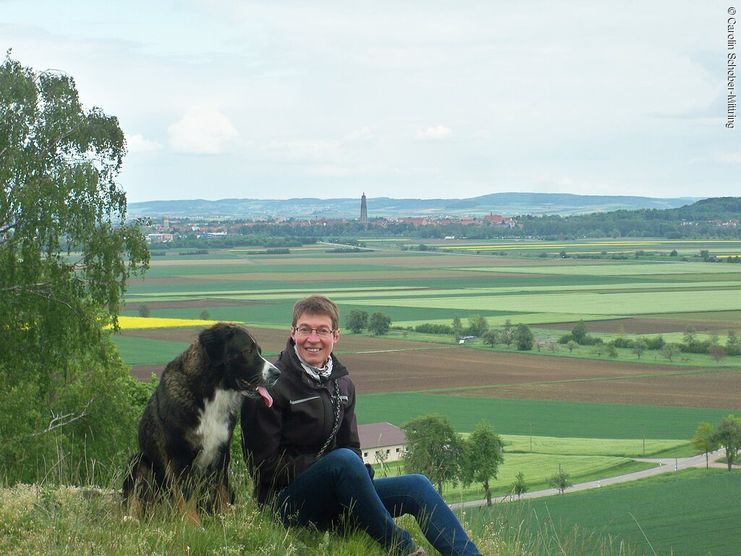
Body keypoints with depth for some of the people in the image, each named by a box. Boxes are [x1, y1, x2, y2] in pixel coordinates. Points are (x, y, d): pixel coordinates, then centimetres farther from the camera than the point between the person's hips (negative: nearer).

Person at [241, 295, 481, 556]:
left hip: (330, 500, 7)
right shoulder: (272, 385, -11)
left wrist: (360, 474, -7)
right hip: (287, 501, -7)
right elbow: (264, 464, -13)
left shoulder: (342, 384, 12)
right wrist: (326, 465, -17)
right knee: (343, 459, -35)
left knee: (417, 485, -10)